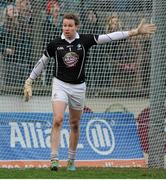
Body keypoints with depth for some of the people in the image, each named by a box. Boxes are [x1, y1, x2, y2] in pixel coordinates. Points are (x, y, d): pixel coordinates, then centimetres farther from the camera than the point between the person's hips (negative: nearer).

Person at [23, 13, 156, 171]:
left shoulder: (85, 40, -6)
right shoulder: (55, 44, -6)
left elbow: (109, 37, -8)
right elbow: (42, 62, 7)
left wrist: (135, 32, -12)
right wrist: (29, 81, 9)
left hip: (78, 87, 2)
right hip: (60, 84, -2)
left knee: (75, 125, 12)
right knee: (58, 120, -19)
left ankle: (71, 160, 27)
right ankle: (54, 159, -20)